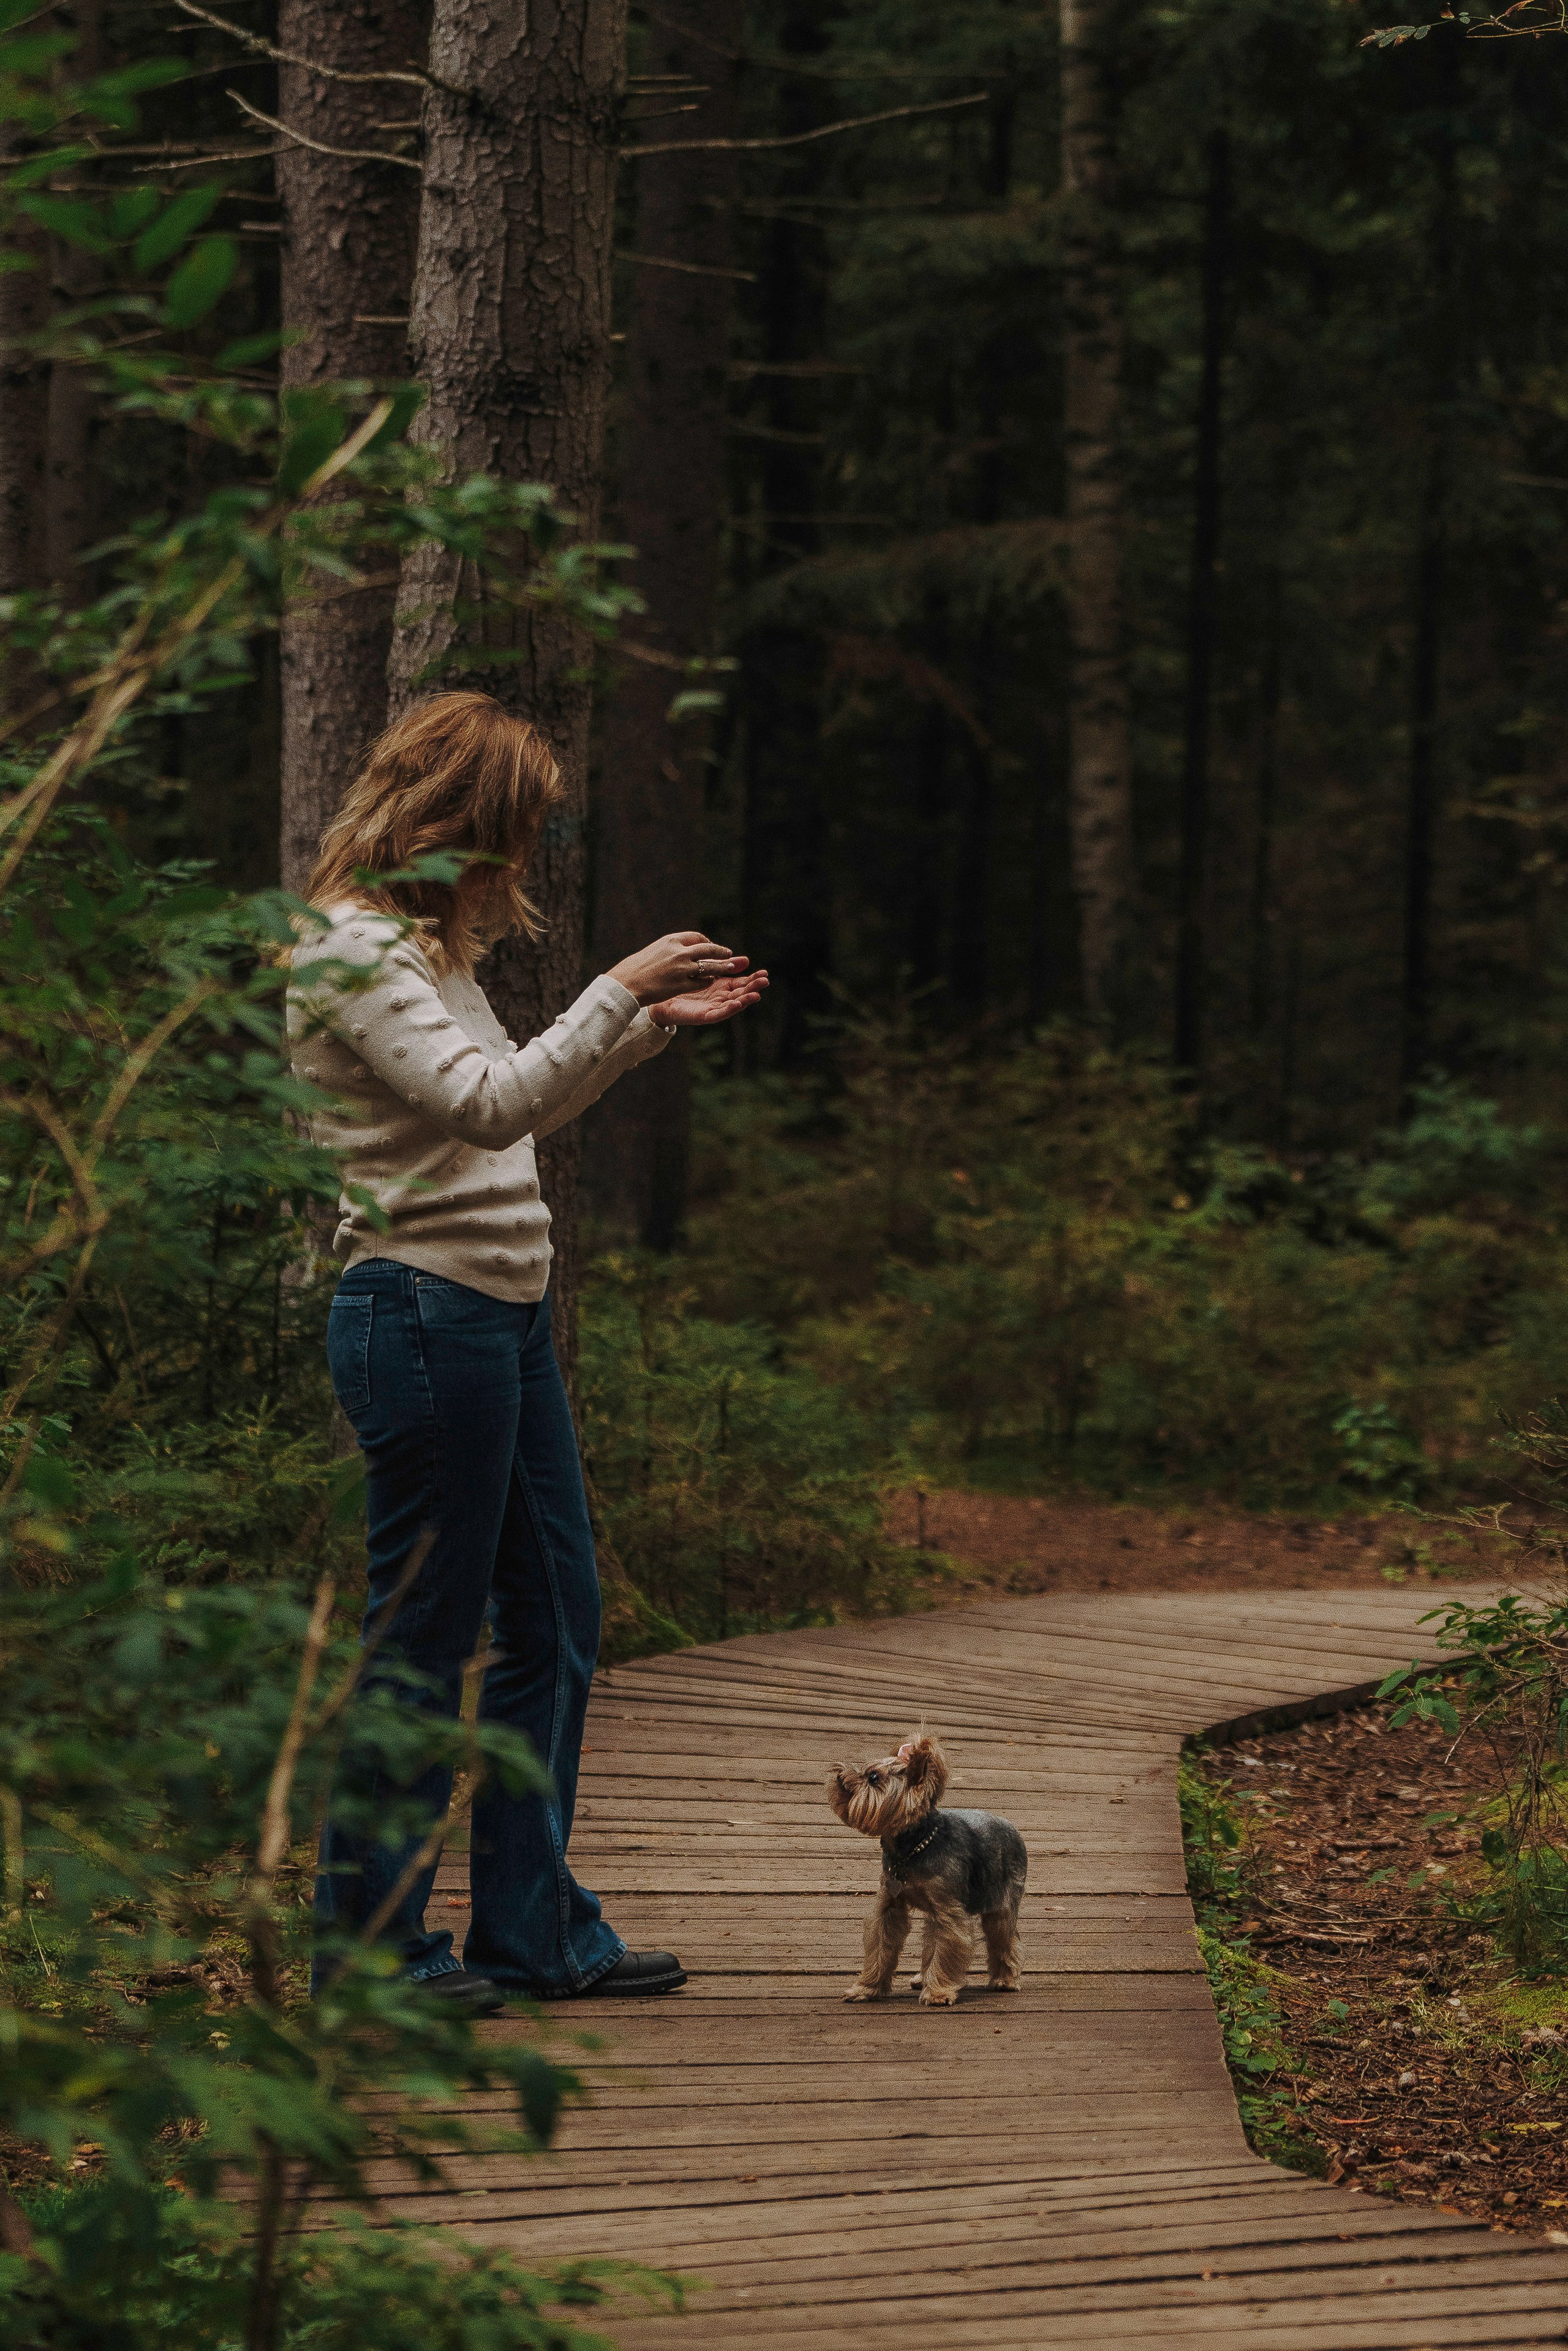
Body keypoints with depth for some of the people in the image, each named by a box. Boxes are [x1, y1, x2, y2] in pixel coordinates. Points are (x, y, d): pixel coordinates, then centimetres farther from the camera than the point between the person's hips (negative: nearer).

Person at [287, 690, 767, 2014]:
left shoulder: (431, 948, 17)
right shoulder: (351, 953, -13)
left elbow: (515, 1110, 26)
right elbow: (486, 1103, -25)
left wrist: (657, 1025, 19)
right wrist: (619, 994, -19)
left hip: (504, 1312, 10)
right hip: (423, 1311, -10)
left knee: (555, 1619, 13)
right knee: (421, 1639, -4)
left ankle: (533, 1929, 20)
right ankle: (367, 1944, 6)